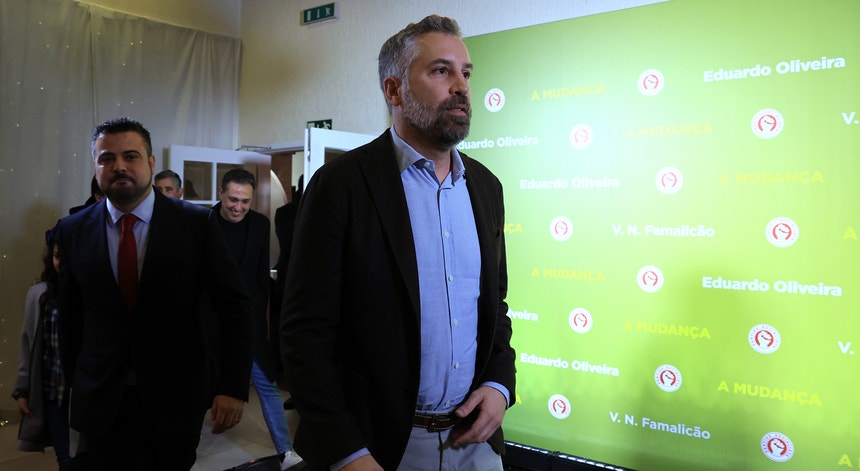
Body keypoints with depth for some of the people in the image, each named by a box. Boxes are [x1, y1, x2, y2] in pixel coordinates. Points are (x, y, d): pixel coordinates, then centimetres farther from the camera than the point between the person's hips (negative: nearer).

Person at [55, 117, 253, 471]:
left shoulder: (196, 223, -8)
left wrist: (233, 385, -15)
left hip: (178, 397, 0)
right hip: (102, 403, 1)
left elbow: (234, 304, -9)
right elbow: (70, 317, 8)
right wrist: (75, 386, 11)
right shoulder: (73, 230, -1)